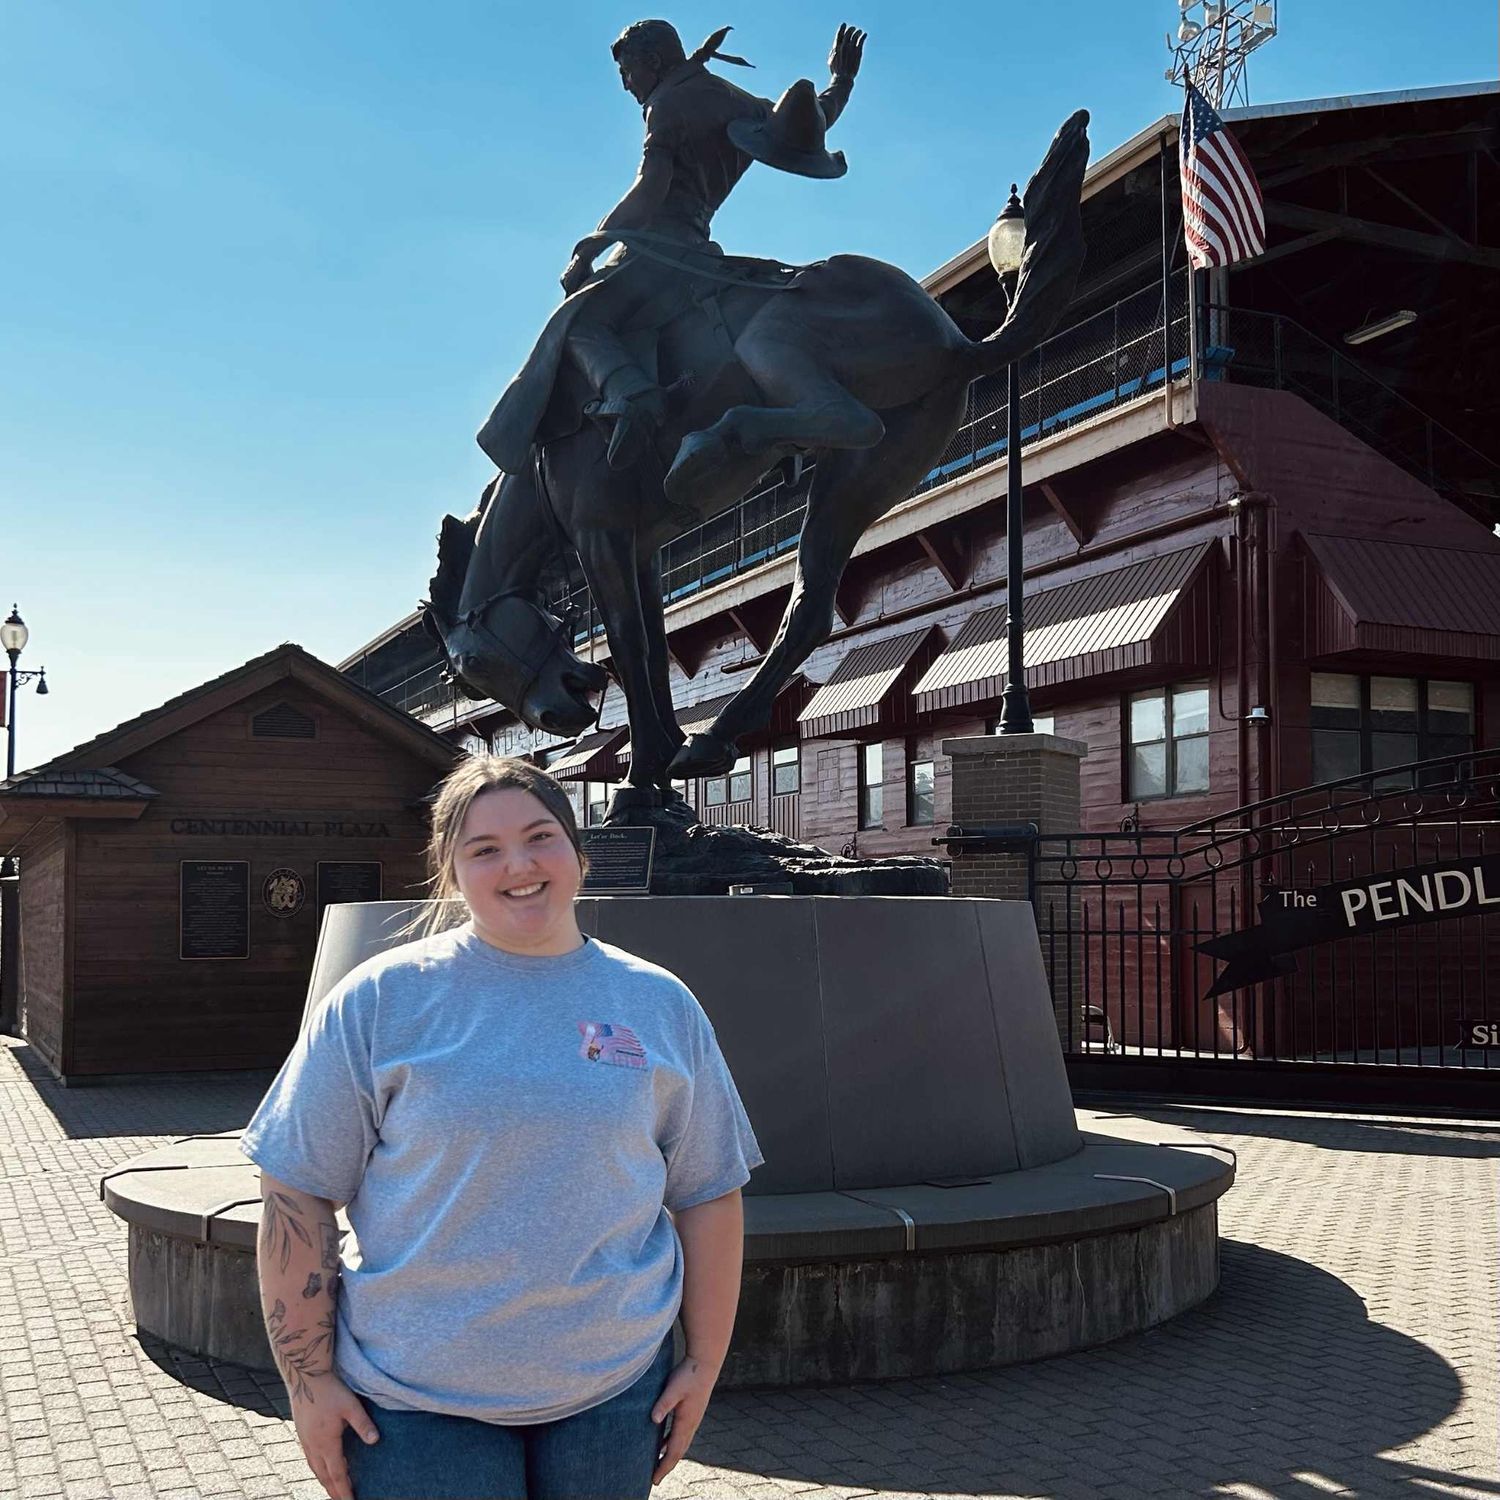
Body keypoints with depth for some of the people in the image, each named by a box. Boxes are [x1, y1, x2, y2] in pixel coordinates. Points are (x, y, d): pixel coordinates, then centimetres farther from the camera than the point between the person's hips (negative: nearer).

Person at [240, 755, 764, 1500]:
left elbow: (708, 1195, 6)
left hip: (612, 1395, 2)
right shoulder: (380, 999, -6)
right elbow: (297, 1192, -5)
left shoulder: (660, 1005, 2)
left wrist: (703, 1362, 5)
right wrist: (310, 1381, -6)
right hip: (414, 1405, -2)